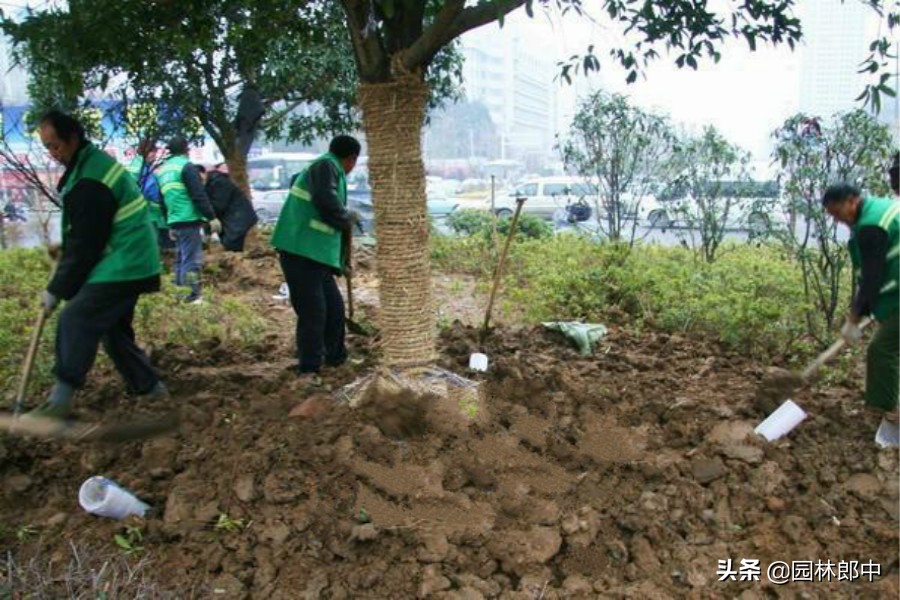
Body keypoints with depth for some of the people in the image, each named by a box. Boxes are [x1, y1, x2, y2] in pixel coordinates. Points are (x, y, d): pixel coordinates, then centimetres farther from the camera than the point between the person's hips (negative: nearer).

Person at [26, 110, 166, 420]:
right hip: (130, 262, 11)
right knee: (112, 326, 16)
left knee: (75, 320, -11)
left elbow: (84, 245, -18)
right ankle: (148, 385, 24)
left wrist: (57, 290, -10)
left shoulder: (89, 182, -21)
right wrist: (64, 264, 16)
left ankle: (61, 400, -6)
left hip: (122, 266, -11)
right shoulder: (94, 161, 12)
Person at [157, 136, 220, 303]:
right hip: (189, 220, -8)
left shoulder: (162, 170, 18)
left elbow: (162, 199, 22)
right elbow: (199, 195, -15)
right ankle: (194, 295, -9)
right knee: (192, 259, -7)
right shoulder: (186, 166, -8)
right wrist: (212, 217, -13)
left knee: (181, 258, 16)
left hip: (174, 221, 8)